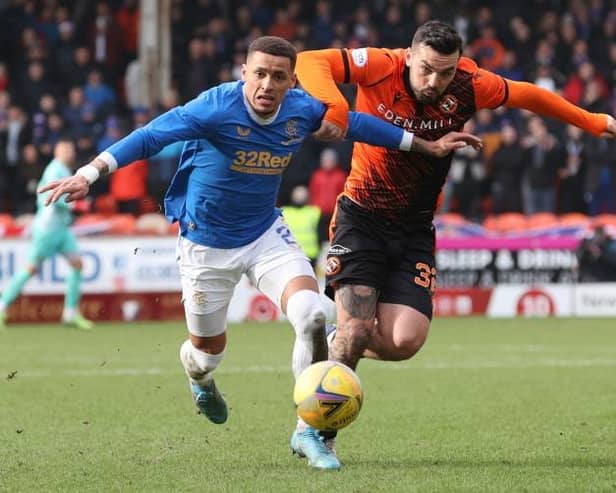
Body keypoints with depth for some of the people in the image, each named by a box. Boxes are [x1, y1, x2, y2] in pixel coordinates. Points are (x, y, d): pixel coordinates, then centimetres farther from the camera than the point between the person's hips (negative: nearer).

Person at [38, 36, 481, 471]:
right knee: (210, 346, 14)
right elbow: (150, 137, -31)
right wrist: (90, 173, -42)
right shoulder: (216, 108, -27)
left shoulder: (301, 109, -12)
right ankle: (199, 376, 56)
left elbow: (354, 123, 5)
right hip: (207, 244, -3)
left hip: (266, 235, 3)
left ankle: (309, 430, -8)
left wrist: (427, 145, 13)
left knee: (312, 315, -21)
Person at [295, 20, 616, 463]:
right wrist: (333, 105, -45)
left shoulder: (470, 86, -9)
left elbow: (527, 95, 9)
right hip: (362, 216, -3)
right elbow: (310, 62, -25)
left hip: (415, 229, 3)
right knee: (356, 330, -16)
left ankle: (334, 346, 20)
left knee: (404, 343, -13)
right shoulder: (380, 67, -18)